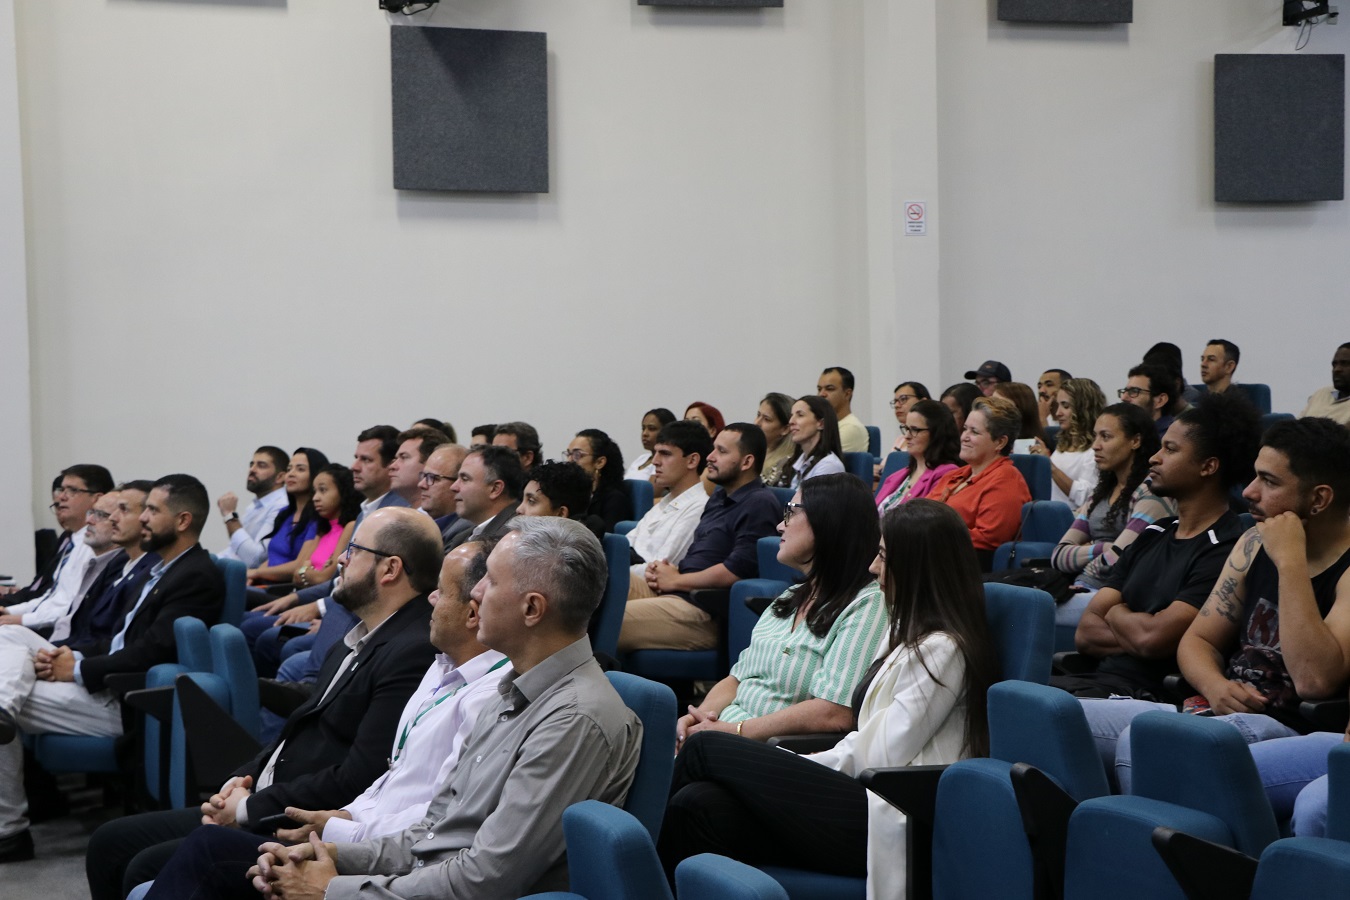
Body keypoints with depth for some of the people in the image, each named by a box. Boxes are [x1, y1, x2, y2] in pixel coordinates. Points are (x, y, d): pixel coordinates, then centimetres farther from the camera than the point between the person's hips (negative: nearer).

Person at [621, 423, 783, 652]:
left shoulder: (759, 504, -10)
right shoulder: (719, 497, 22)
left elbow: (738, 569, -19)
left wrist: (675, 580, -9)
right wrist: (662, 569, 7)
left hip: (705, 609, -10)